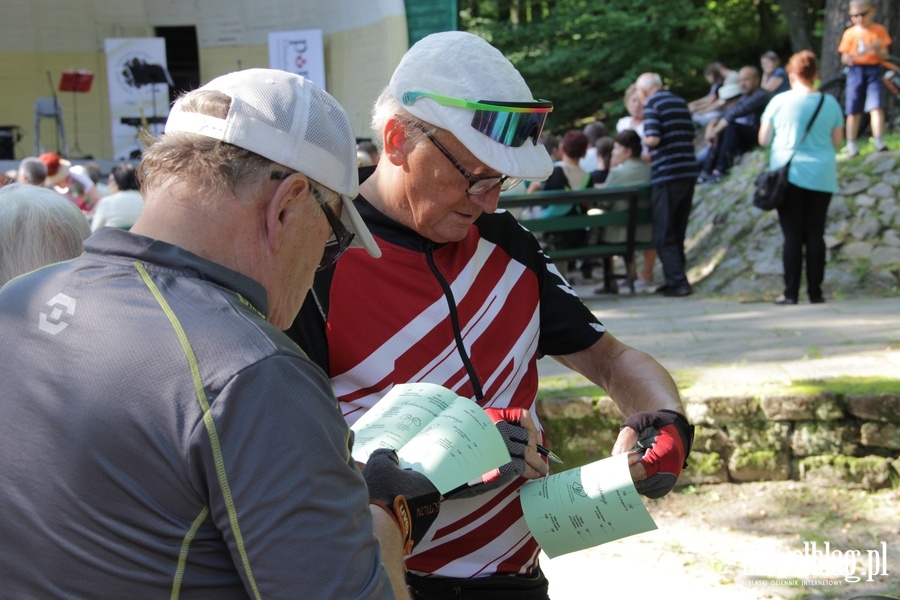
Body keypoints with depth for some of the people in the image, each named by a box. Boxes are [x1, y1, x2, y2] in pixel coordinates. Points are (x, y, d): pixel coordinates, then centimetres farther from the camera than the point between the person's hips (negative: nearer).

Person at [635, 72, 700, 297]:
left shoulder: (652, 104, -5)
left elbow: (653, 138, -16)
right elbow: (691, 137, 17)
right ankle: (674, 278, 19)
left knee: (664, 234, -1)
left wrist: (640, 140, 4)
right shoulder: (680, 102, 16)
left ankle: (678, 282, -7)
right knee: (678, 232, 15)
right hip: (689, 172, 7)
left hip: (666, 175, -7)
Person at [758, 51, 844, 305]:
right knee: (815, 234, 7)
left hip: (789, 175, -1)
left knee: (792, 236, 1)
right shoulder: (830, 103, 0)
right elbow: (837, 141, 9)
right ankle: (815, 292, 8)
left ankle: (791, 293, -1)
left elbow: (763, 140, 2)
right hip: (821, 177, 1)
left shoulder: (780, 102, -4)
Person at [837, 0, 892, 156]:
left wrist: (876, 50, -20)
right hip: (855, 71, 1)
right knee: (853, 111, 2)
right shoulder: (849, 33, 3)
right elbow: (844, 56, 4)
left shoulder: (879, 30, 3)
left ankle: (878, 141, -10)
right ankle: (851, 145, 10)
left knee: (876, 107, -13)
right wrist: (847, 59, -19)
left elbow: (884, 55, 2)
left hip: (873, 70, -1)